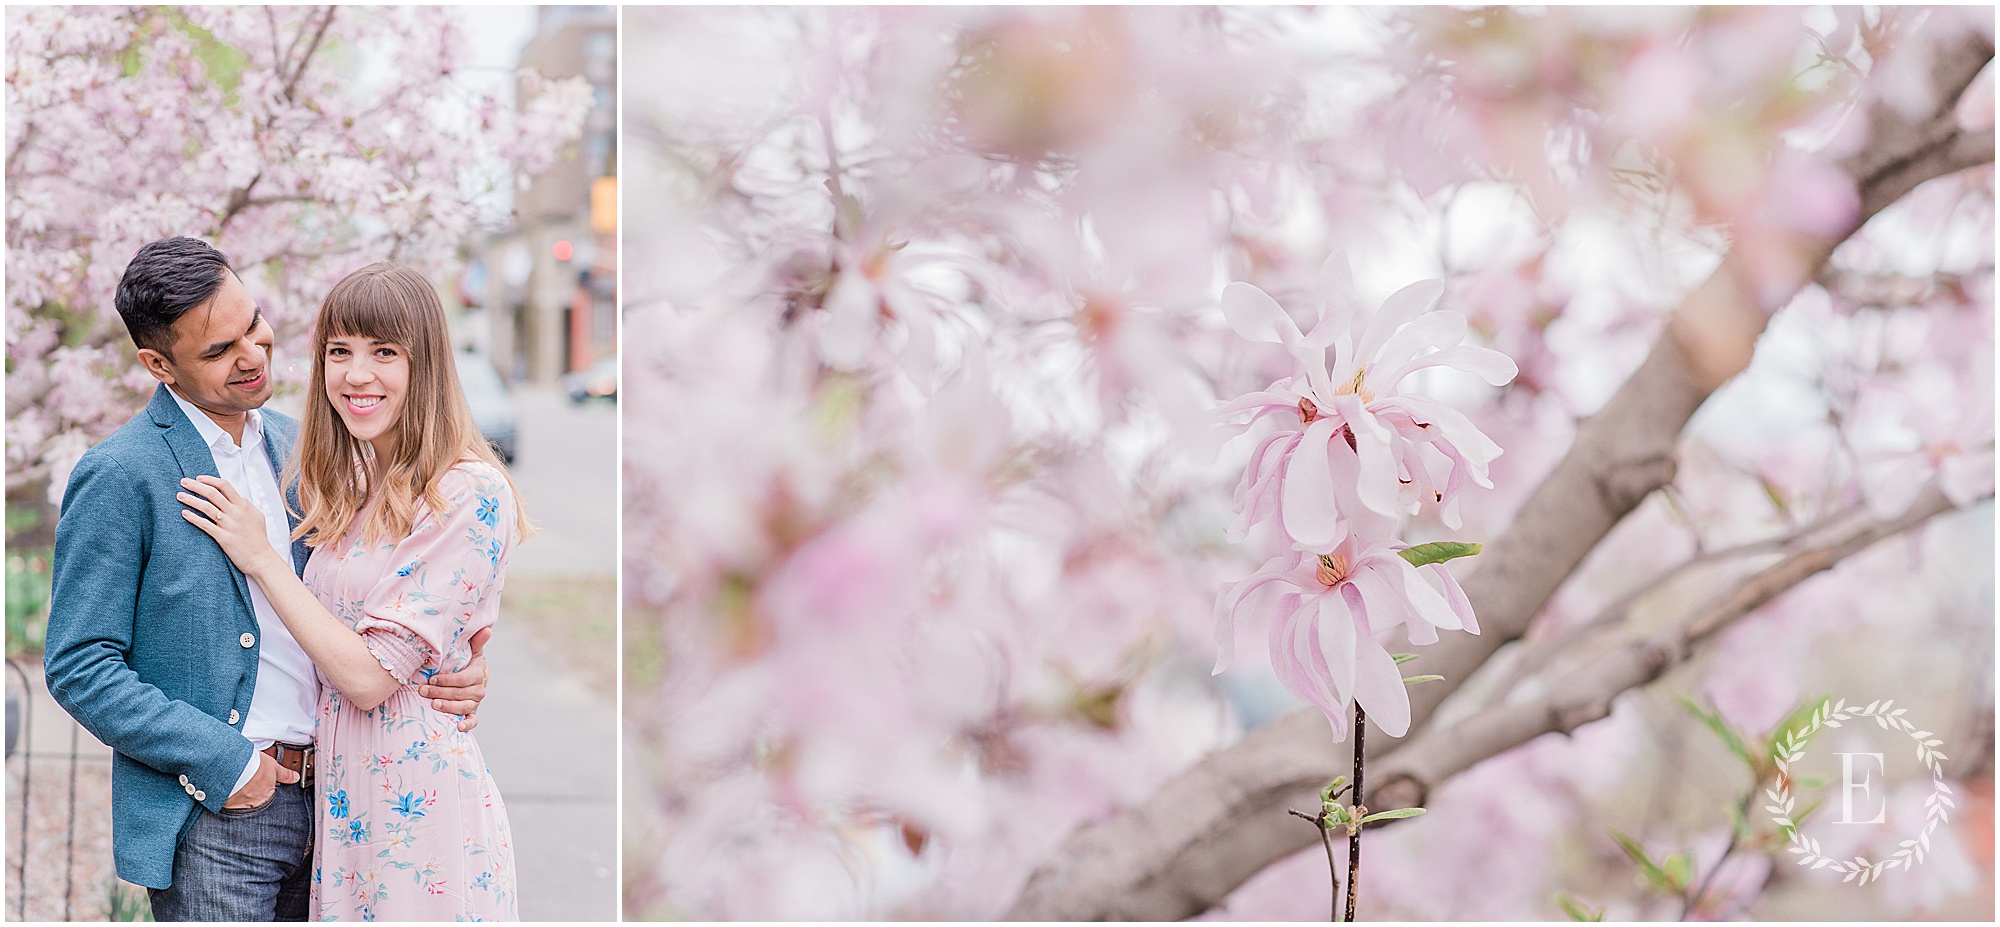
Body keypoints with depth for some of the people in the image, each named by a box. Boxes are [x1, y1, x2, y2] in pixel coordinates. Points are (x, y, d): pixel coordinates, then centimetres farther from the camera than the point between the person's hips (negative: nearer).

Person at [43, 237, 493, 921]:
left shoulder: (291, 445, 9)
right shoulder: (117, 477, -11)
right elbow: (78, 668, -11)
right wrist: (221, 761, -15)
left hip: (318, 807, 6)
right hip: (212, 825, -6)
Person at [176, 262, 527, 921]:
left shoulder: (471, 496, -15)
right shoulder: (350, 484, 9)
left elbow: (372, 675, -17)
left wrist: (261, 558, -11)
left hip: (420, 800, -7)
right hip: (342, 792, 7)